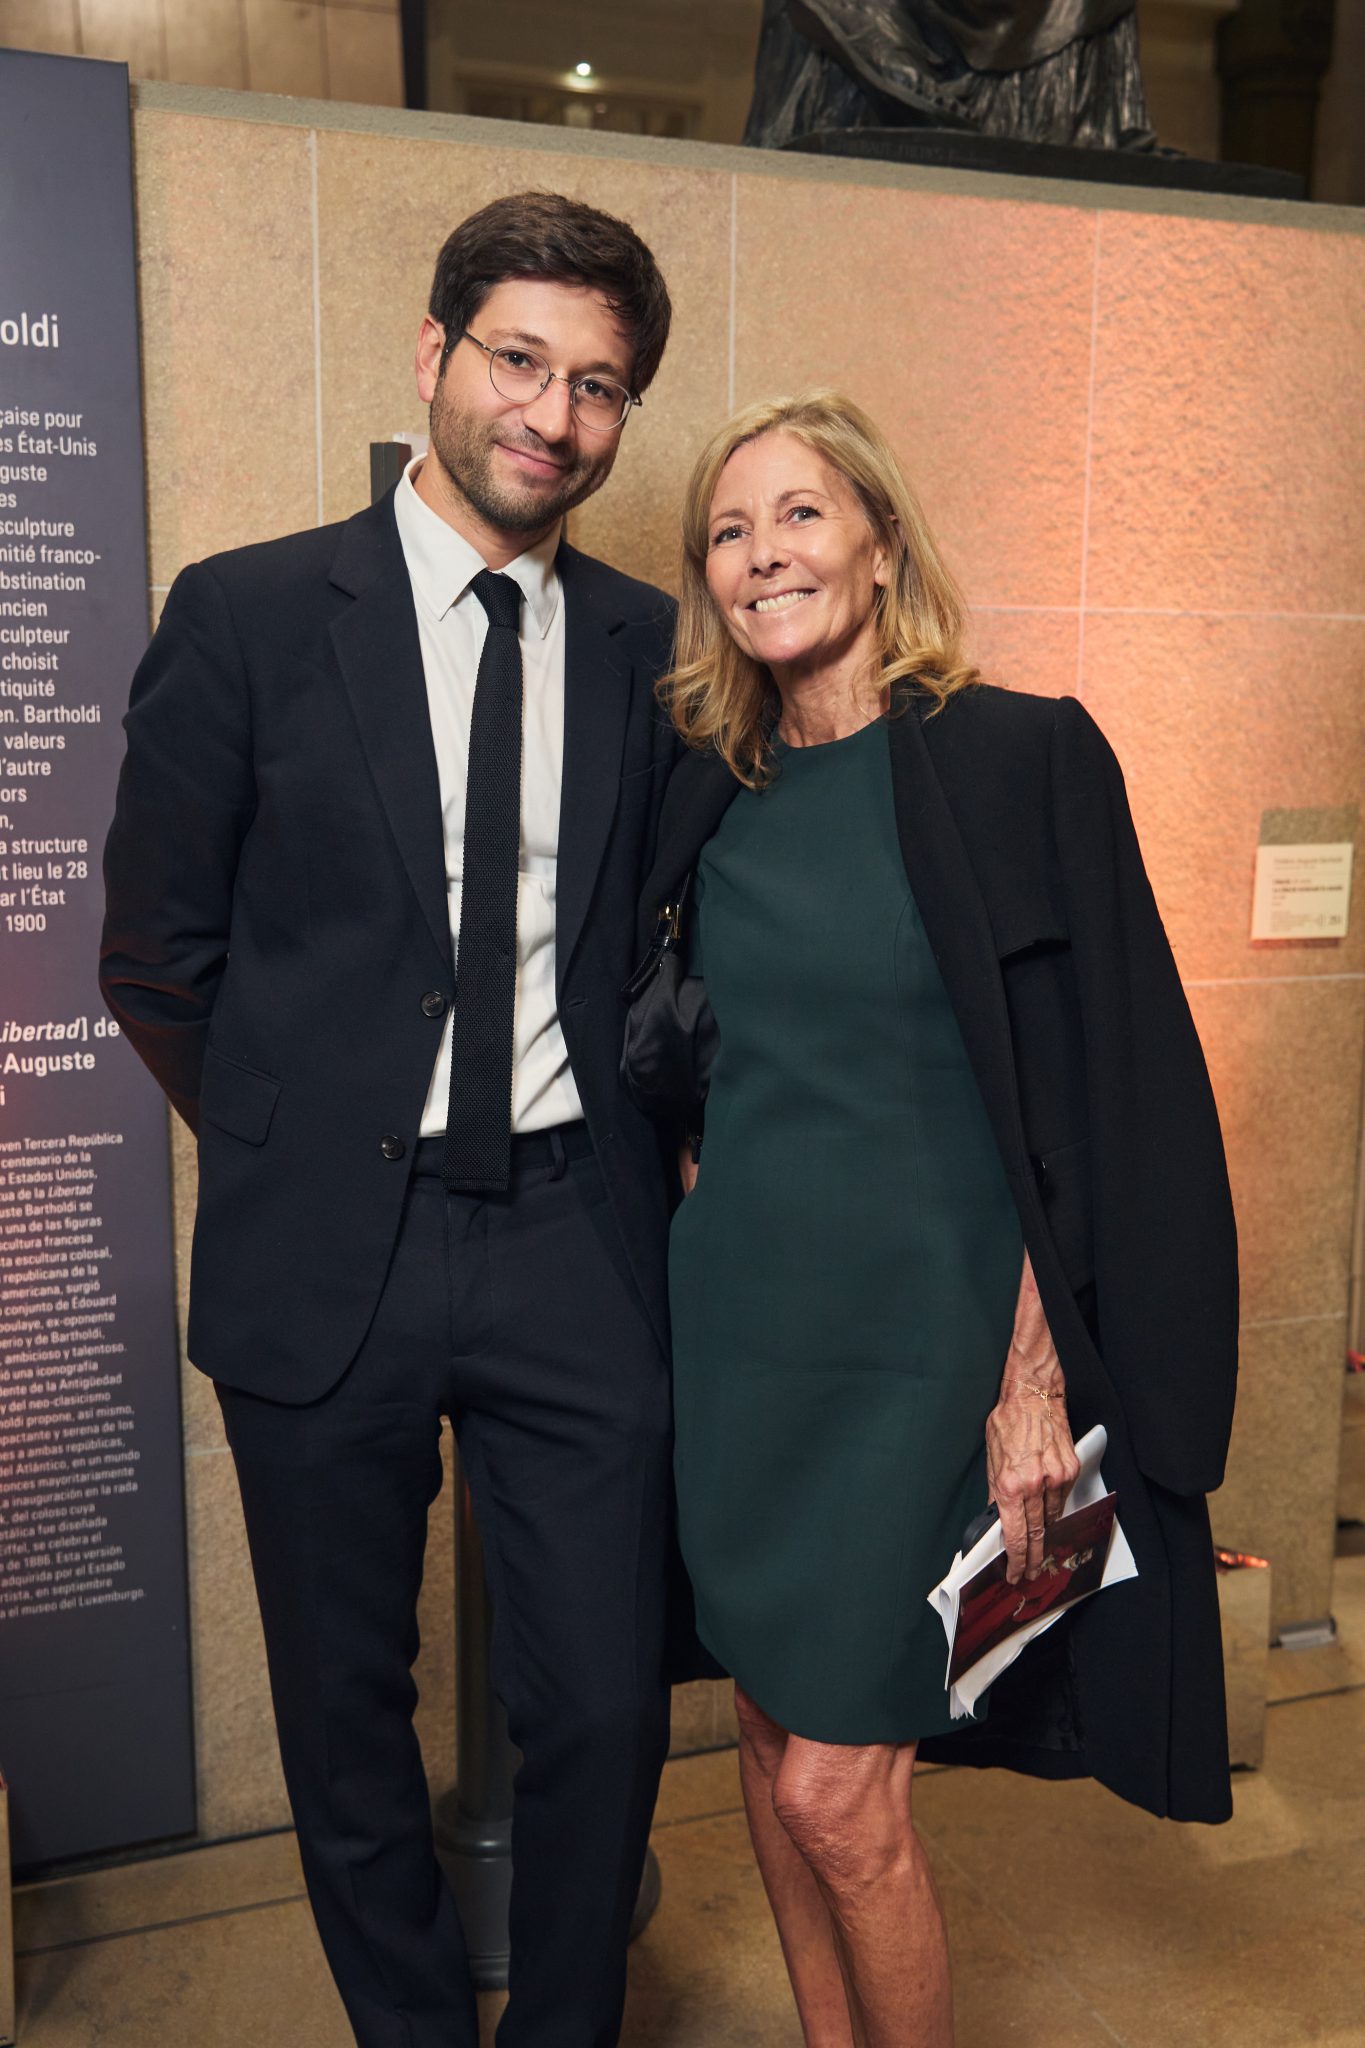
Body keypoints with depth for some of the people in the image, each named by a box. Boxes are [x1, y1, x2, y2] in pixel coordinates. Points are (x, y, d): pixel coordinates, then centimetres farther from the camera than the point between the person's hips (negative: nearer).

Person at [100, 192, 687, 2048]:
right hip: (330, 1250, -1)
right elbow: (157, 957, 0)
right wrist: (305, 1156, 4)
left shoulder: (649, 647, 5)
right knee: (346, 1718, 16)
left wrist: (631, 1141, 4)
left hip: (580, 1241, 2)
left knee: (606, 1713, 9)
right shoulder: (248, 613, -3)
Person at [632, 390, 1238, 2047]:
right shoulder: (710, 792, 5)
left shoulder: (1020, 757, -11)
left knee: (838, 1796, 2)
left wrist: (1036, 1377, -14)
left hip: (920, 1339, -5)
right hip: (738, 1329, 5)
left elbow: (1092, 1095, -12)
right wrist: (708, 1199, 7)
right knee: (772, 1738, 18)